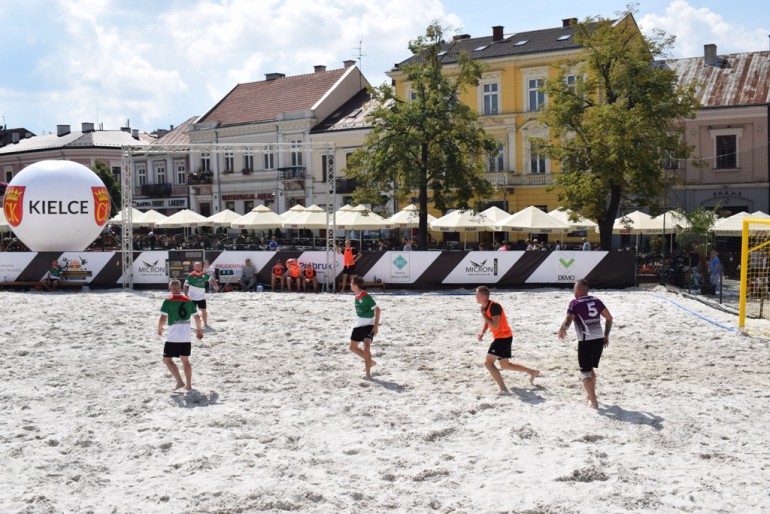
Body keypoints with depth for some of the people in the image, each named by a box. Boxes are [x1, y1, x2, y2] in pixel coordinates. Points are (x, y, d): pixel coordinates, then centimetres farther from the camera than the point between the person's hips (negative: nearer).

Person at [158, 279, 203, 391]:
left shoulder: (168, 301, -8)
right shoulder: (188, 300, 6)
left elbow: (163, 319, -14)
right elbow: (197, 317, 12)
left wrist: (159, 328, 5)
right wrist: (199, 330, 27)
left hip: (173, 337, -5)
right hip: (186, 337, 5)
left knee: (167, 360, 5)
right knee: (185, 360, 17)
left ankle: (180, 381, -6)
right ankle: (188, 384, 18)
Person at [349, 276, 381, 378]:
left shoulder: (366, 296, -20)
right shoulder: (357, 296, 5)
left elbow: (377, 309, -20)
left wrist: (376, 326, -23)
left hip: (369, 325, -9)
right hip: (358, 325, 9)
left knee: (366, 346, -23)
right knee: (353, 347, 12)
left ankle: (368, 372, -19)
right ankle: (370, 362, 28)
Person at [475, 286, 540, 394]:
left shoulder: (494, 306, -22)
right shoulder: (485, 307, 8)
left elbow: (495, 325, -29)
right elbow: (487, 322, 22)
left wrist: (484, 315, -19)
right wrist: (482, 332, 4)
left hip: (503, 337, -10)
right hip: (501, 337, 10)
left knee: (488, 362, -14)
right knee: (505, 365, 20)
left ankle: (503, 388, -17)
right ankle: (533, 372, 30)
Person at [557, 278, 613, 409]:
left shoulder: (575, 303, -7)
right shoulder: (596, 300, 9)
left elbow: (568, 321, -16)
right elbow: (609, 318, 10)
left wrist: (562, 329, 5)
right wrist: (606, 335, 18)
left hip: (586, 342, -6)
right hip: (599, 340, 6)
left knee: (585, 372, 3)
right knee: (591, 369, 25)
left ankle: (593, 402, -5)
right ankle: (591, 394, 39)